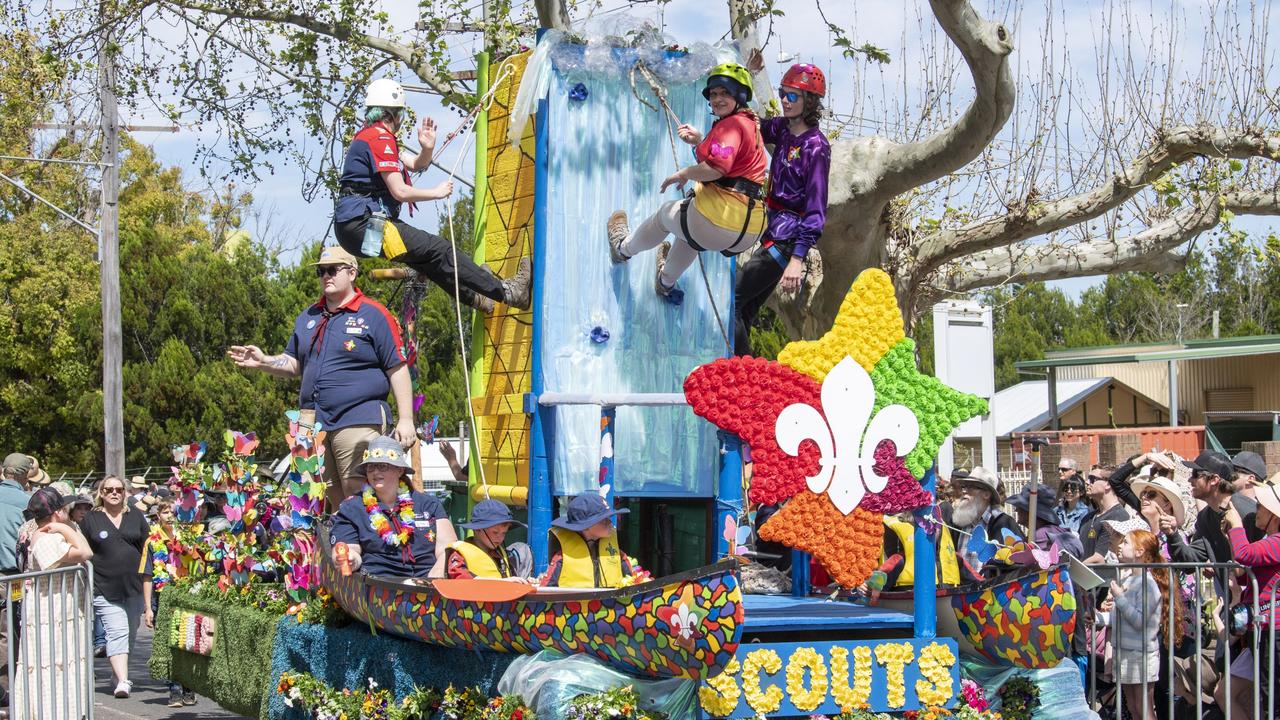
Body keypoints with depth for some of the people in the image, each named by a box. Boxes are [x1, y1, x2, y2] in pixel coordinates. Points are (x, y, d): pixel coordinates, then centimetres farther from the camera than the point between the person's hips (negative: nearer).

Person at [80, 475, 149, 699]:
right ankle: (122, 681, -23)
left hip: (134, 586, 3)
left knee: (130, 633, 10)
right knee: (117, 632, -15)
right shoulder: (91, 520, 4)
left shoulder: (136, 517, 10)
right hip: (105, 587, -3)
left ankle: (119, 673, 26)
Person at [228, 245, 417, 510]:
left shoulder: (374, 315, 0)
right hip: (314, 423, 6)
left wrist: (405, 420, -9)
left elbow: (398, 370, -3)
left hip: (358, 421, -6)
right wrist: (263, 362, 5)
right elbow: (294, 364, 25)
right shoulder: (308, 318, 19)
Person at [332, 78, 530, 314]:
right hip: (364, 224, -10)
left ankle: (470, 295, 32)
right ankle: (506, 292, -10)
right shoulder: (380, 139, -13)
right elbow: (399, 191, -18)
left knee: (424, 255, 22)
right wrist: (437, 192, -4)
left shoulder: (369, 136, 19)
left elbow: (417, 165, 21)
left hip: (351, 227, 10)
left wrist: (427, 148, -1)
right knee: (439, 251, -10)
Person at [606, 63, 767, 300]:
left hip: (721, 216, -9)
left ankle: (623, 249, 52)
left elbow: (716, 168, -27)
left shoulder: (731, 124, -13)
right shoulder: (751, 124, 17)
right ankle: (666, 282, 62)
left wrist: (683, 174, -10)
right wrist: (699, 141, 17)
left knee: (666, 213, 24)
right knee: (689, 226, 41)